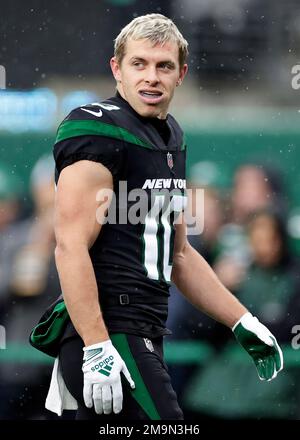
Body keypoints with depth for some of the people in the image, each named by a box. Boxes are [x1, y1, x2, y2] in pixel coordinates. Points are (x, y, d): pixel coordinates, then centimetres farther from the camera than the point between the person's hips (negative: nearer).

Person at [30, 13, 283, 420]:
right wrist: (97, 350, -25)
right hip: (109, 337, -9)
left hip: (143, 339, 9)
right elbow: (71, 247, -19)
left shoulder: (170, 136, 18)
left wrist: (244, 324, 24)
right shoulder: (99, 131, -10)